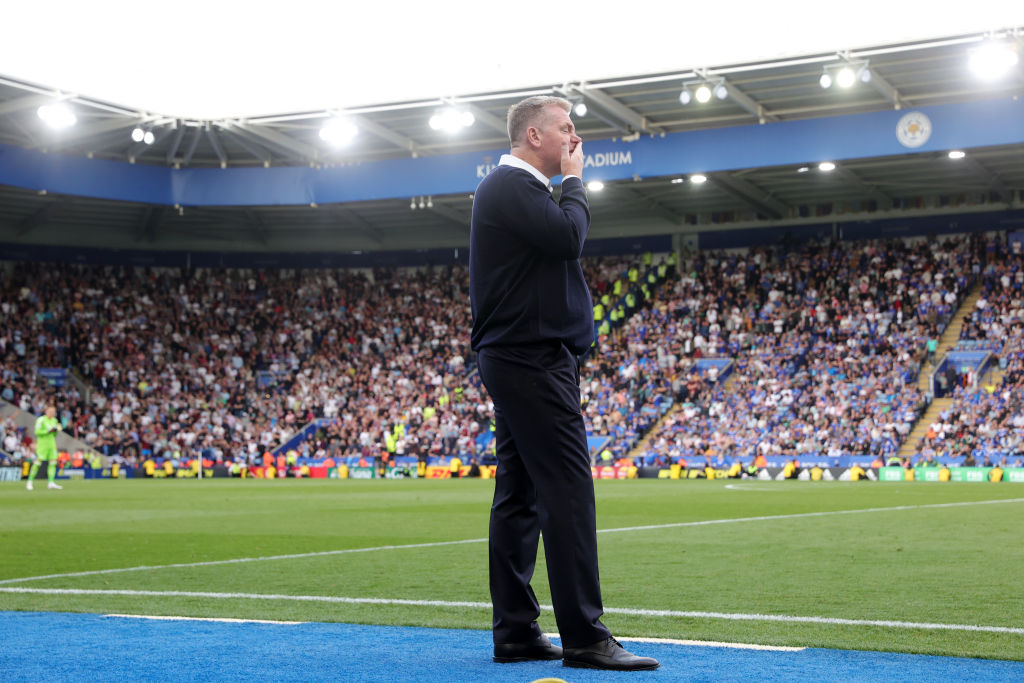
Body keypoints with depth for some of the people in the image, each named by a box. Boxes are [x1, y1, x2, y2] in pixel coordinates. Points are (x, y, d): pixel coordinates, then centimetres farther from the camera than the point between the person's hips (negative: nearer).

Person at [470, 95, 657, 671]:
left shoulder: (515, 187, 24)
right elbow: (567, 237, -21)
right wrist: (574, 179, -5)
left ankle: (516, 633, 11)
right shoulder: (513, 185, -10)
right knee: (568, 490, -13)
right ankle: (584, 637, -13)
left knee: (519, 495, 9)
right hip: (533, 360, -11)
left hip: (516, 363, 11)